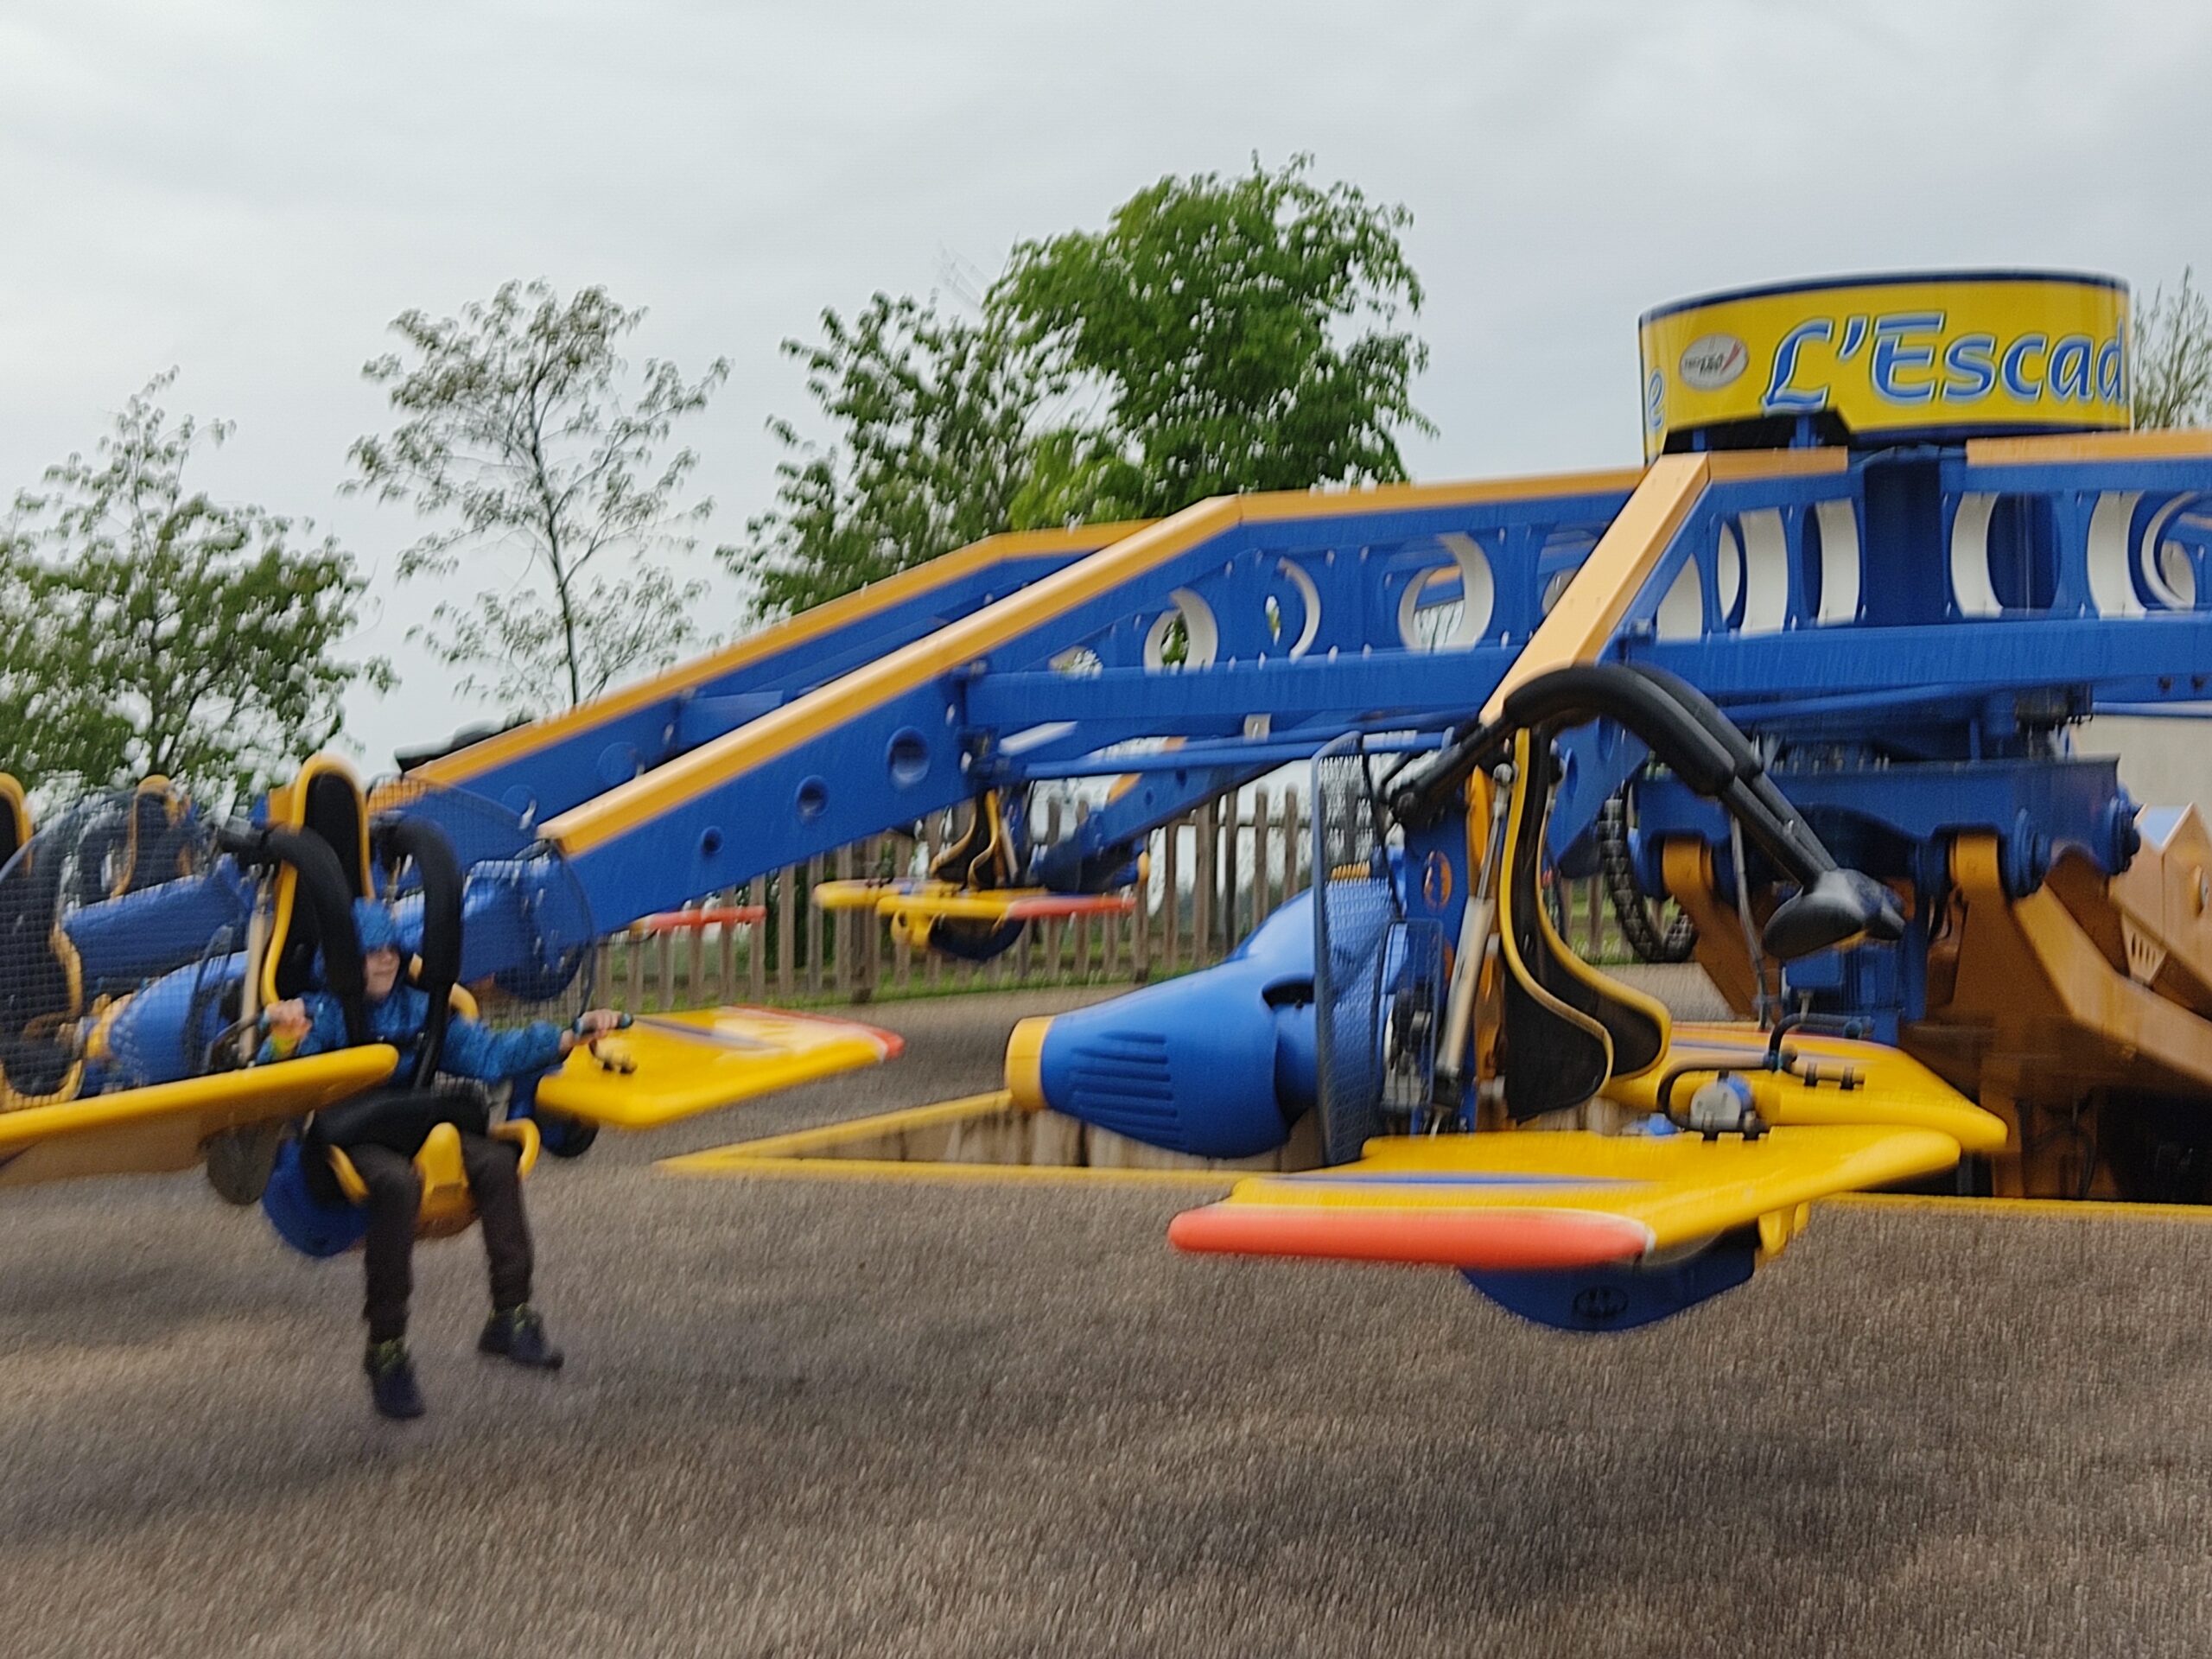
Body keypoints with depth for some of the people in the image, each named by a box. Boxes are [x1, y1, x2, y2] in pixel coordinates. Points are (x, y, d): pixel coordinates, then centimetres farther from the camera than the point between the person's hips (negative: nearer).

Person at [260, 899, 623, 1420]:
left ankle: (512, 1317, -23)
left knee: (496, 1160, -25)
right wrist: (283, 1043, -39)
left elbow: (487, 1054, 11)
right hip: (346, 1139, -5)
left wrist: (571, 1035, 1)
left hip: (414, 1135, 5)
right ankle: (385, 1350, -32)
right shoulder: (319, 1012, -1)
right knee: (398, 1182, -39)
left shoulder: (419, 1010, 15)